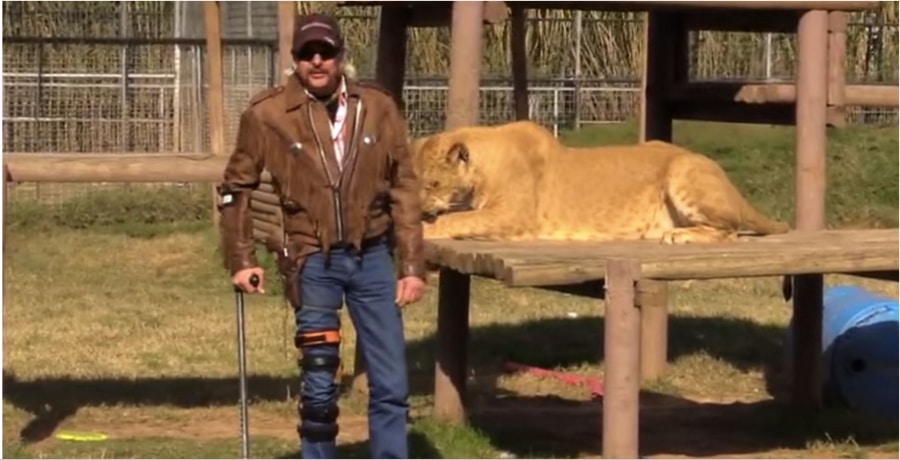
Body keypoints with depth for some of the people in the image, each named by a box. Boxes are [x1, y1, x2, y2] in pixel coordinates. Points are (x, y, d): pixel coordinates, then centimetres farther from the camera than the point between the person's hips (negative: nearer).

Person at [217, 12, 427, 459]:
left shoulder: (378, 107, -2)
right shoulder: (266, 114, -7)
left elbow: (404, 189, 2)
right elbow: (236, 187, 5)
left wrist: (412, 266, -1)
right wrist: (241, 260, 1)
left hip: (372, 256, 2)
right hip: (313, 261, -2)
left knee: (390, 384, 4)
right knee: (319, 381, 3)